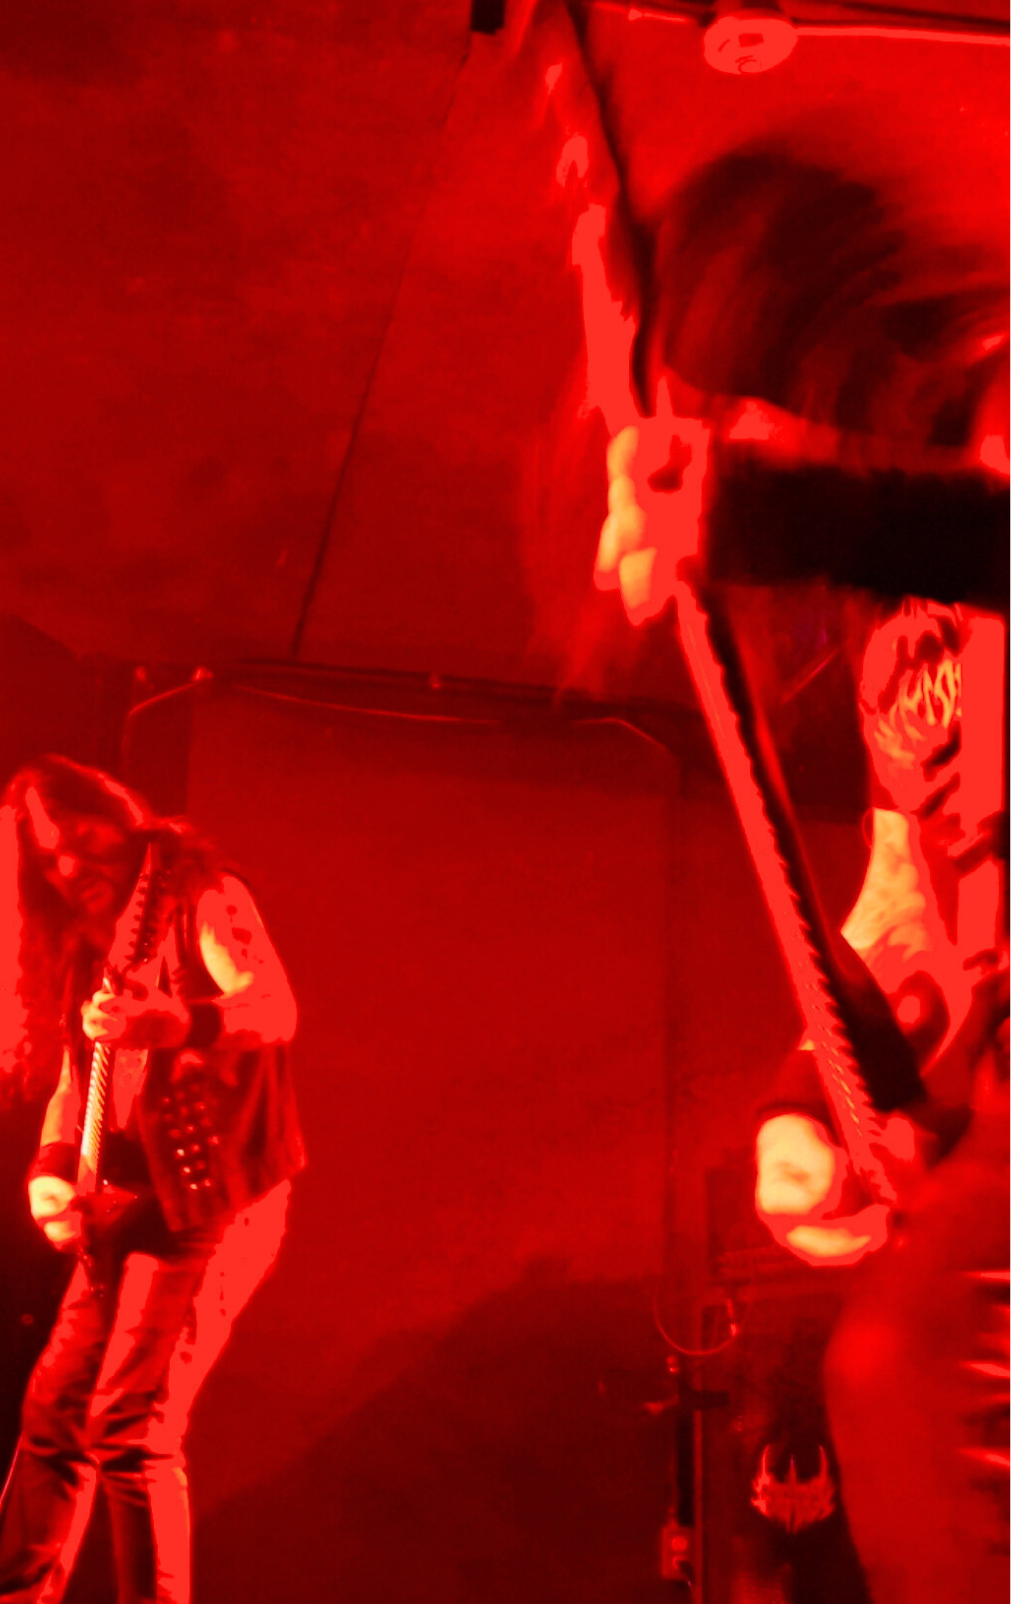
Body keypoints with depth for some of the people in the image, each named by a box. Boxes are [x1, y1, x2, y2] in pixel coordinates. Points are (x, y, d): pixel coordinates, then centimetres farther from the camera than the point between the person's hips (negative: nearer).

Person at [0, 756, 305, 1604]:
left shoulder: (203, 898, -9)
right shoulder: (84, 944, 14)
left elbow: (276, 1009, -25)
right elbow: (73, 1076, 18)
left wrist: (171, 1026, -43)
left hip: (211, 1201, -8)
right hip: (124, 1211, 8)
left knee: (130, 1428, -14)